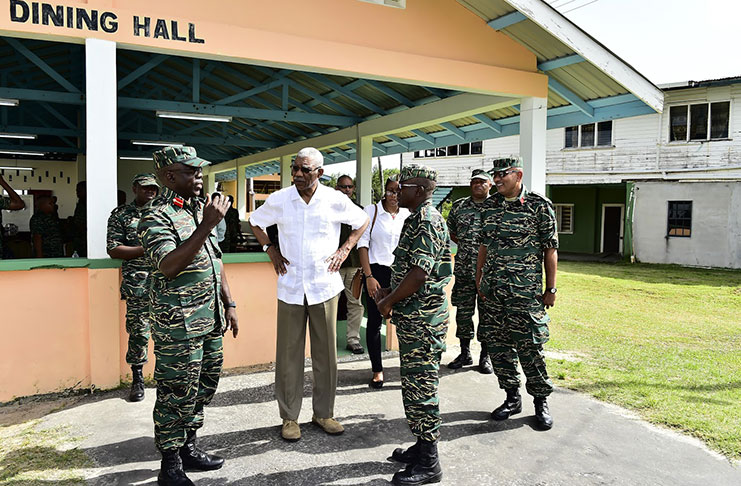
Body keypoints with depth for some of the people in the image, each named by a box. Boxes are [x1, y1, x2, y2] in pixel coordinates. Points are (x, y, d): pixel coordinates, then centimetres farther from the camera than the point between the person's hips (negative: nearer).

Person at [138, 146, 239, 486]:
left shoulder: (200, 209, 13)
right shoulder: (156, 217, -13)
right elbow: (168, 266, -27)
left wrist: (228, 304, 16)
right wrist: (206, 226, -30)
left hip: (210, 320, 8)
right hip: (178, 327, -8)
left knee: (204, 388, 17)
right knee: (177, 395, 2)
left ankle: (188, 448, 34)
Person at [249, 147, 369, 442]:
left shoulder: (335, 200, -3)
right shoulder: (279, 200, -2)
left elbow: (362, 221, 13)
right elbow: (254, 222, 16)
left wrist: (345, 250, 4)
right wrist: (270, 250, 5)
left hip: (324, 287, 0)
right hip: (290, 287, 0)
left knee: (326, 353, 8)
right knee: (289, 355, 4)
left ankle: (324, 413, 24)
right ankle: (289, 417, 18)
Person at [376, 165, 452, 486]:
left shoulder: (426, 221, -17)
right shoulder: (419, 218, 16)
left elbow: (420, 272, -25)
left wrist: (389, 301, -14)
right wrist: (390, 292, 12)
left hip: (422, 317, -11)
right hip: (414, 316, 11)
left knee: (420, 386, -2)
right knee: (415, 383, 18)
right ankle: (422, 447, 31)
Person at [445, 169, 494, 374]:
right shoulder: (459, 206, 9)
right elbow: (450, 230, 19)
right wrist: (465, 245, 7)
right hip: (464, 268, 3)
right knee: (463, 311, 7)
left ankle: (485, 356, 16)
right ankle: (465, 353, 21)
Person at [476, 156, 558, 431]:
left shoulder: (539, 205, -5)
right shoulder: (490, 205, 10)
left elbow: (550, 249, -3)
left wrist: (551, 288, -5)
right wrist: (479, 278, 15)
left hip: (525, 291, -5)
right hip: (493, 289, 5)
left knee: (529, 346, -2)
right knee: (497, 345, 8)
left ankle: (541, 402, 17)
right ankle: (512, 398, 24)